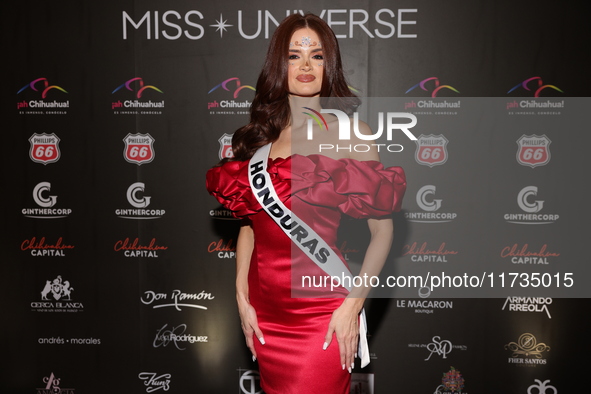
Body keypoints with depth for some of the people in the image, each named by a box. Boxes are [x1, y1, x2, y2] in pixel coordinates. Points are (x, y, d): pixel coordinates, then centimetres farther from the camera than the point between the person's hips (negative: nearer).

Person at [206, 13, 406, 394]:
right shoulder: (260, 134, 8)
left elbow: (383, 230, -8)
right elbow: (249, 222, 10)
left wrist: (353, 304, -14)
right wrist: (242, 297, 3)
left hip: (321, 311, -4)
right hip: (265, 310, 5)